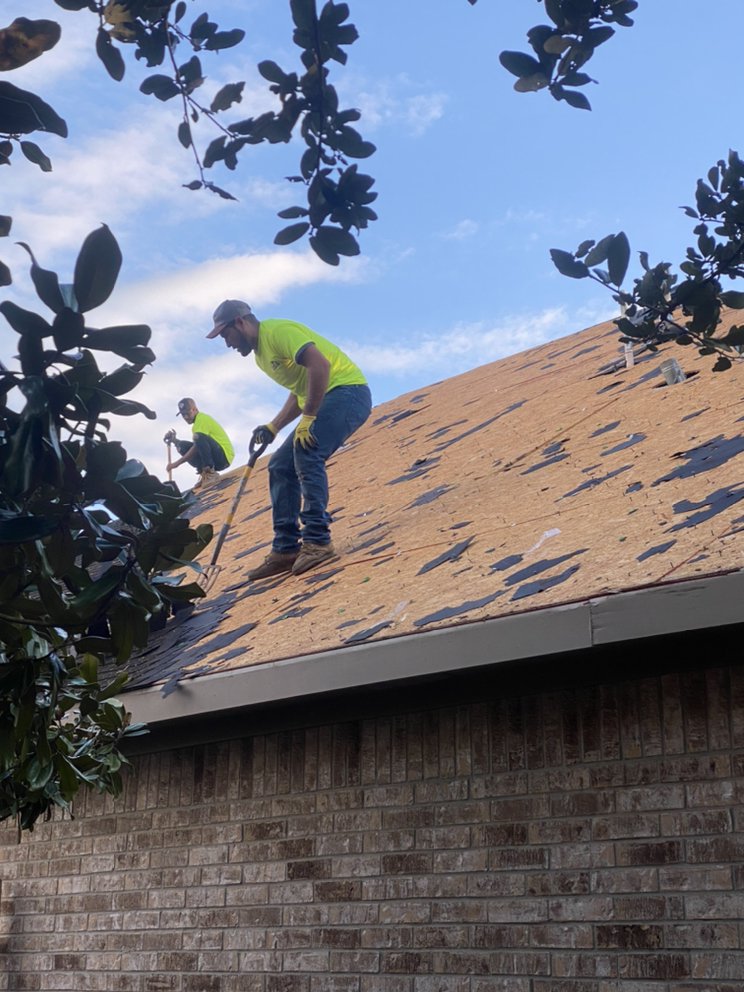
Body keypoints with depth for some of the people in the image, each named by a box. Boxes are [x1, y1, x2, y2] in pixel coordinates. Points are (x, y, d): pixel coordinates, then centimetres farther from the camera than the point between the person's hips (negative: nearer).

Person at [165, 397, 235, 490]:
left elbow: (197, 447, -19)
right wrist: (174, 440, 4)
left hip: (225, 456, -9)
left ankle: (211, 473, -21)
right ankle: (204, 473, -3)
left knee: (200, 437, -34)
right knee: (183, 446, 0)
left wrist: (177, 463, -19)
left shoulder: (202, 418, -10)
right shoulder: (198, 421, 21)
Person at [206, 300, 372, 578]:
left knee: (306, 452, -29)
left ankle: (317, 541, -28)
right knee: (280, 467, 5)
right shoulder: (260, 354, 17)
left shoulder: (279, 331, -14)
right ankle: (285, 549, 5)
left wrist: (307, 418, -25)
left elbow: (320, 365, -27)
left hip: (348, 391, -11)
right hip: (323, 401, 11)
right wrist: (272, 428, 8)